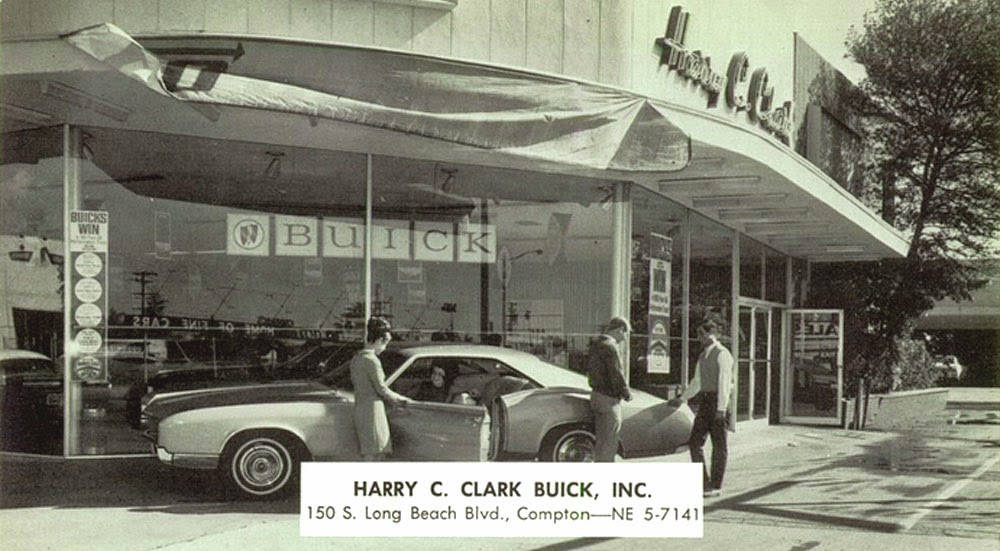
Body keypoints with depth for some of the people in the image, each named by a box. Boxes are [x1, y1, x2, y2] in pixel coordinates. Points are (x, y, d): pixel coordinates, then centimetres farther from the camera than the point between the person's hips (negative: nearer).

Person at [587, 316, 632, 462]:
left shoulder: (596, 344, 13)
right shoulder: (609, 346, -17)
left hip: (597, 395, 10)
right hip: (608, 399, -10)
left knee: (602, 441, 16)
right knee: (609, 444, -6)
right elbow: (616, 375, -20)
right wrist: (627, 393, -4)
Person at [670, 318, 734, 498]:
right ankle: (703, 482, 13)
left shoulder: (721, 354, -10)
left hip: (717, 401, -8)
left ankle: (716, 486, 7)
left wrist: (721, 408, -20)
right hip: (704, 401, 8)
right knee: (695, 442, 5)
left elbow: (724, 382, -15)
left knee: (719, 444, 1)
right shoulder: (703, 355, 16)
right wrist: (682, 398, 30)